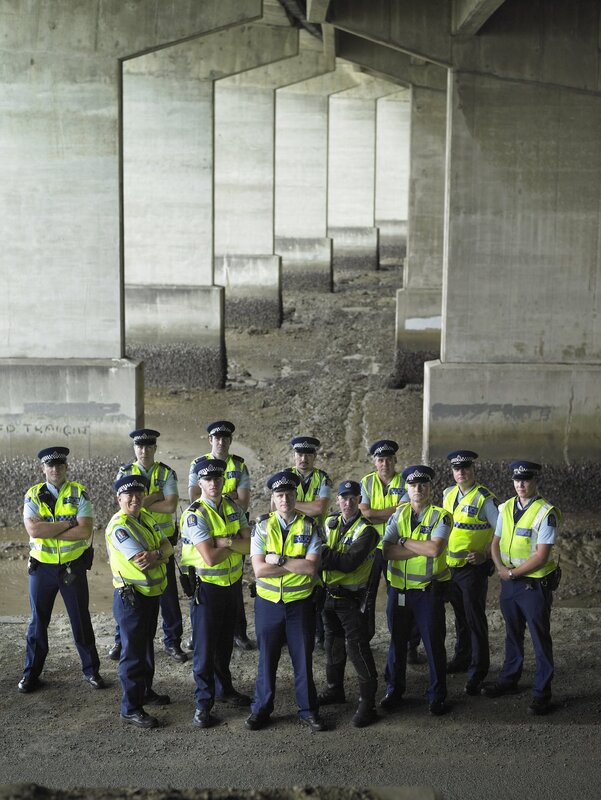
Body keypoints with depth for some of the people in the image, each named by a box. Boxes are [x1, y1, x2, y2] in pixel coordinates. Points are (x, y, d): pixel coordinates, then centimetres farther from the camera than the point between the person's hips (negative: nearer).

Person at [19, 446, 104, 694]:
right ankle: (31, 674, 23)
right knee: (38, 621, 10)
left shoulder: (79, 493, -4)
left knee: (81, 620, 10)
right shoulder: (33, 495, -2)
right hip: (42, 567, 1)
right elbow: (33, 529, -18)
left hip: (73, 566, -1)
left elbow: (85, 531, -17)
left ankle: (91, 670, 23)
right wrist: (67, 524, -18)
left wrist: (50, 531, -18)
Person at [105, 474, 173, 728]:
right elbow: (143, 561, -26)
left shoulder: (146, 517, 5)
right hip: (130, 597, -8)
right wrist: (161, 553, -9)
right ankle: (130, 709, 6)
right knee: (133, 652, -2)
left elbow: (167, 547, -1)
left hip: (152, 593, 9)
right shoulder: (118, 527, -22)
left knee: (146, 646, 22)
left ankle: (145, 691, 38)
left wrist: (156, 553, -22)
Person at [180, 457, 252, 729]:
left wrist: (226, 541, -22)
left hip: (232, 582, 6)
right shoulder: (195, 515, -18)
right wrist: (236, 544, -12)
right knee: (205, 647, 0)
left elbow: (250, 544, -6)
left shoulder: (233, 507, 2)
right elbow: (210, 557, -25)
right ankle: (204, 703, 10)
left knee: (225, 642, 19)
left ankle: (224, 689, 35)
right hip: (206, 586, -6)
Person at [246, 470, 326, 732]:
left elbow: (311, 568, -16)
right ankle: (261, 709, 24)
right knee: (267, 658, 10)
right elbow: (259, 570, -13)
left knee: (303, 658, 8)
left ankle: (307, 710, 23)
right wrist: (297, 565, -16)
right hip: (268, 602, 0)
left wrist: (279, 559, -19)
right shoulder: (262, 526, -2)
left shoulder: (310, 527, -4)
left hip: (301, 602, 0)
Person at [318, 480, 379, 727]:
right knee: (333, 644, 19)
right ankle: (335, 689, 36)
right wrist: (333, 558, -16)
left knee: (357, 647, -9)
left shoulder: (366, 530, -13)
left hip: (352, 598, -6)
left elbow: (350, 563, -23)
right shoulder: (330, 523, 8)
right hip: (330, 594, 7)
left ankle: (367, 702, -2)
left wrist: (326, 553, -24)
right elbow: (318, 552, 1)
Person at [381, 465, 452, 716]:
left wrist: (404, 541, -14)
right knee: (397, 641, 13)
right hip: (399, 588, 3)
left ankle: (437, 695, 18)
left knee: (434, 643, 4)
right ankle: (394, 691, 27)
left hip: (428, 589, -3)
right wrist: (422, 549, -17)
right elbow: (387, 551, -10)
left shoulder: (441, 516, -7)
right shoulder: (398, 514, 3)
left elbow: (435, 548, -25)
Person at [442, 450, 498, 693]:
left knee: (475, 619, -3)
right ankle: (462, 658, 35)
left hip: (474, 567, -6)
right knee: (460, 616, 20)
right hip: (450, 565, 6)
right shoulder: (448, 494, 7)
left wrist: (485, 555, -18)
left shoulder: (484, 498, -13)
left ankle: (478, 673, 4)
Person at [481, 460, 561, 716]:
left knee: (540, 639, 4)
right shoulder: (506, 508, 5)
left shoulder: (546, 513, -16)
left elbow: (541, 556, -19)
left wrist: (511, 573, -14)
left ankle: (542, 693, 14)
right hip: (508, 582, 6)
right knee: (512, 635, 20)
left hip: (535, 584, -6)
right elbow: (496, 542, 11)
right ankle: (508, 680, 35)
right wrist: (500, 567, -7)